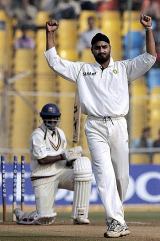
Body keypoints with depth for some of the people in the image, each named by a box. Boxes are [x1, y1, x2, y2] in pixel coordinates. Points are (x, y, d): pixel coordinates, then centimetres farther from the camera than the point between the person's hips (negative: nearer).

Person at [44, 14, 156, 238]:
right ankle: (116, 222, -22)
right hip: (95, 127, -1)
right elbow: (54, 61, 15)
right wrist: (50, 34, 8)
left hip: (118, 125, 1)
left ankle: (116, 214, 18)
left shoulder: (123, 68, 14)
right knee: (105, 173, -15)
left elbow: (149, 58, 5)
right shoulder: (82, 70, 15)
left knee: (122, 175, 1)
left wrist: (148, 30, -4)